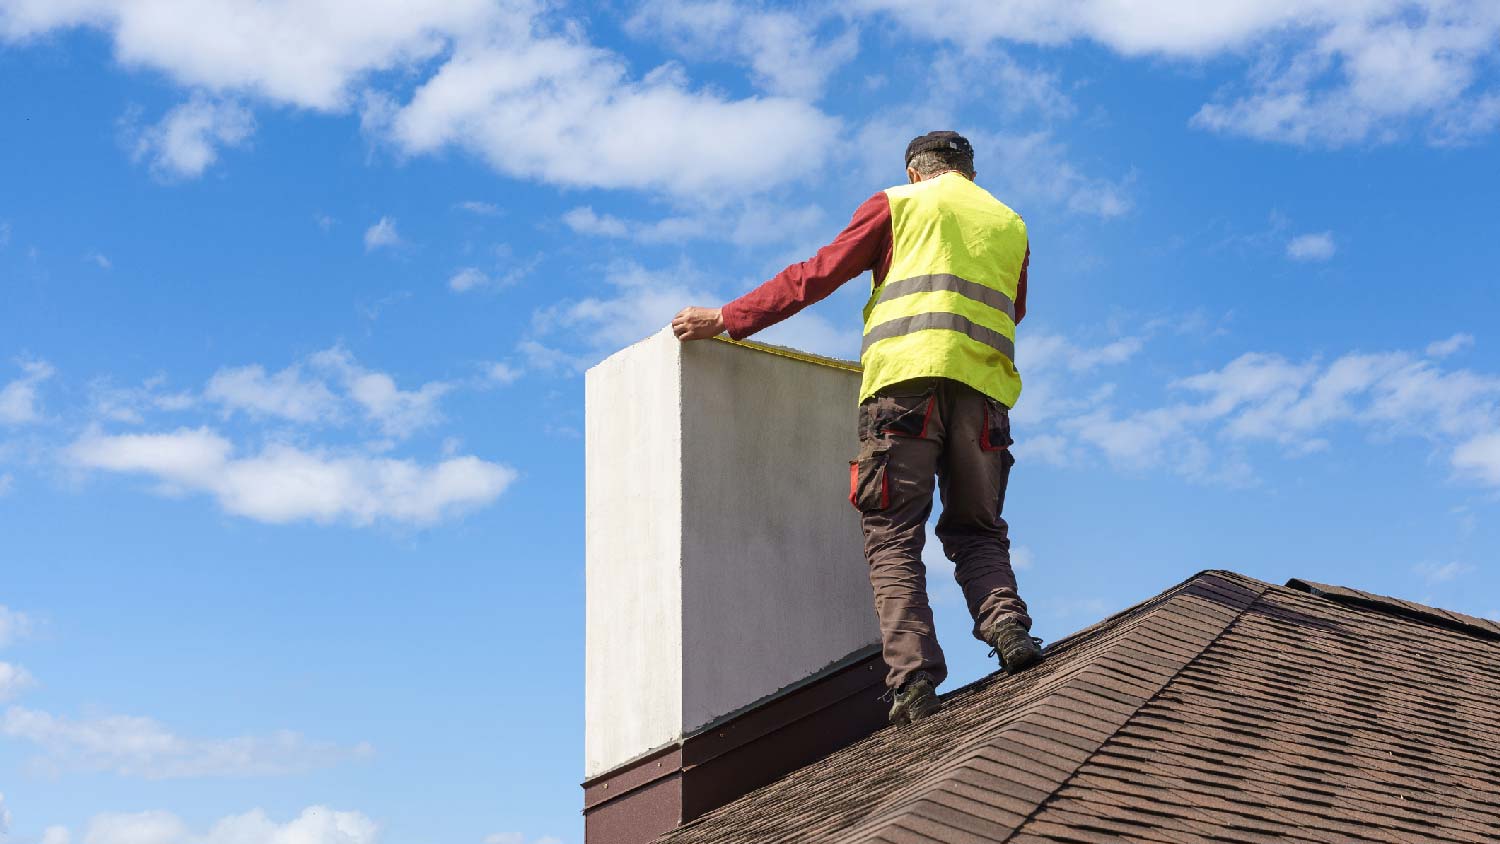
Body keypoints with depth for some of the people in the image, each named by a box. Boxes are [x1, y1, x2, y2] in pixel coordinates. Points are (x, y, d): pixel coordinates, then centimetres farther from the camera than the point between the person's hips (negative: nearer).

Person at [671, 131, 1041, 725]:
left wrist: (727, 320, 13)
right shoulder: (1011, 224, 27)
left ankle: (914, 677, -19)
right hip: (985, 386, 4)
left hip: (907, 375, -4)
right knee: (977, 530, 12)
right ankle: (1007, 626, -14)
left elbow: (818, 275, 10)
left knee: (893, 537, -6)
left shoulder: (898, 204, 15)